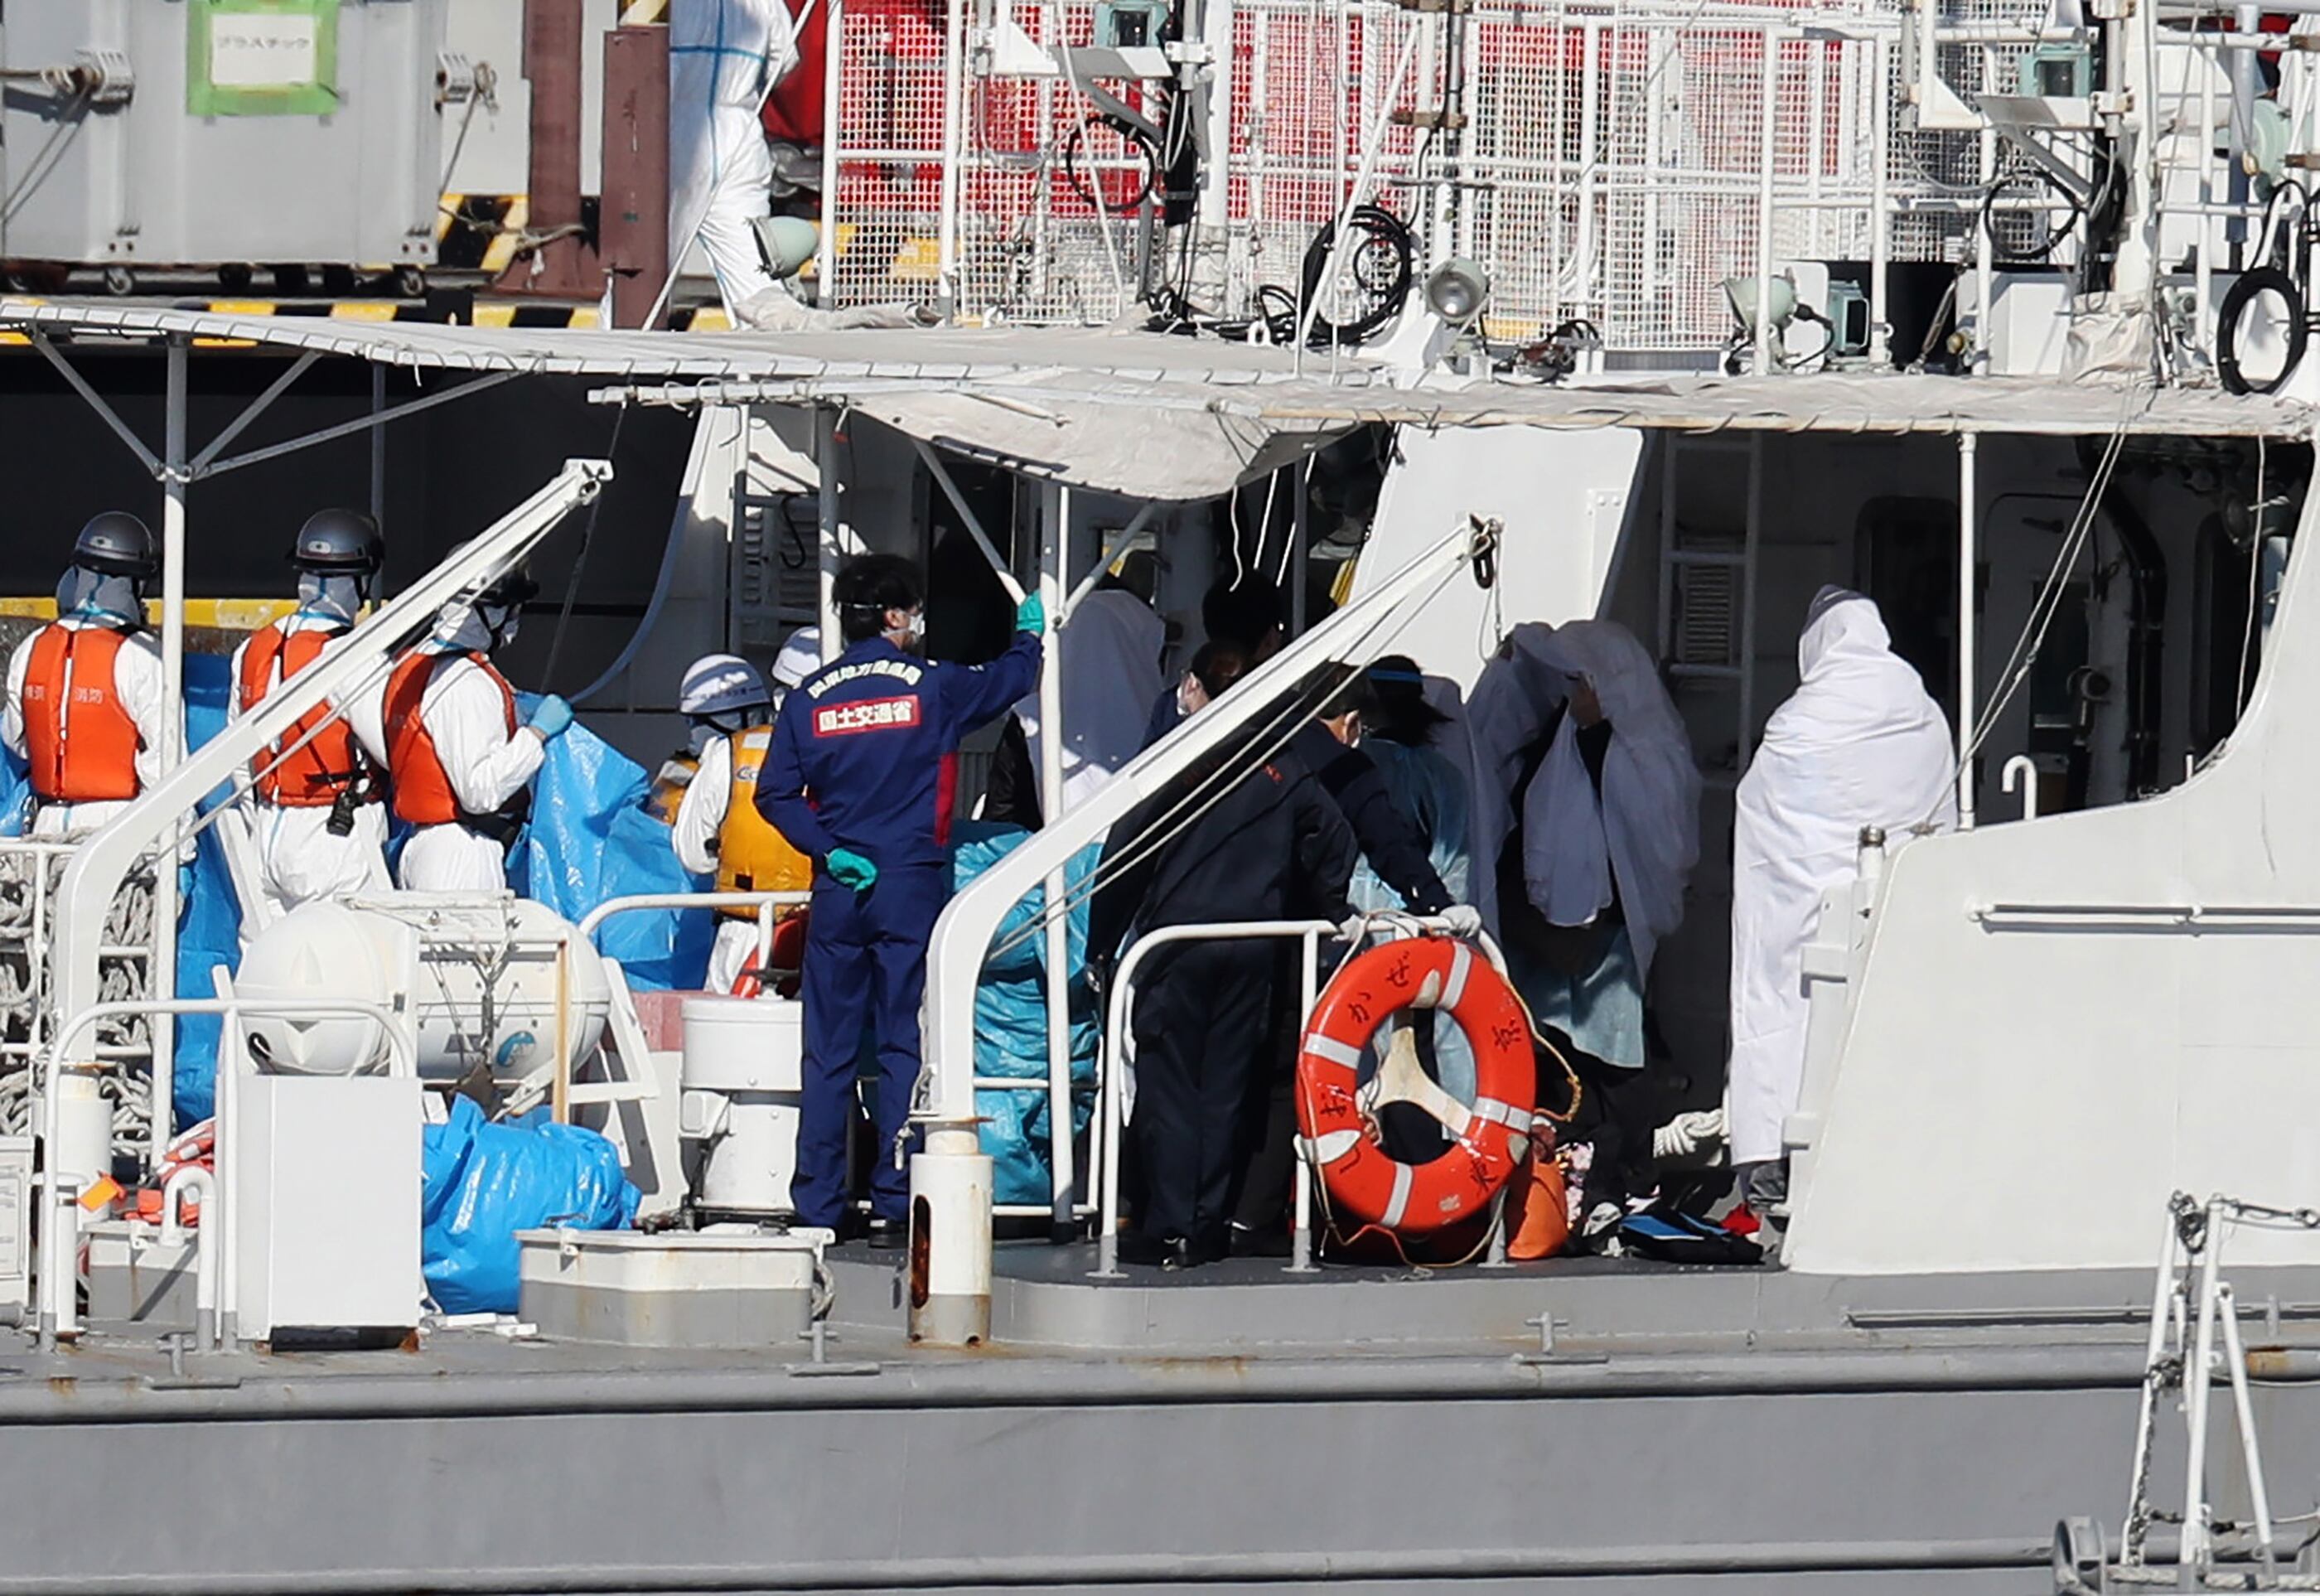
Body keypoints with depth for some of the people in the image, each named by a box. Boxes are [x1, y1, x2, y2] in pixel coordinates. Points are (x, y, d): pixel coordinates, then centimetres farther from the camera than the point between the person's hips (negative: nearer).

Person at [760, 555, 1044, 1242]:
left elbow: (775, 794, -1)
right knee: (904, 1046, 0)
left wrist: (830, 850, -2)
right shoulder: (930, 687, -4)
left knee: (828, 1051, 7)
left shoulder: (809, 699, 3)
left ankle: (816, 1205, 7)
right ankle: (894, 1203, -3)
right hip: (911, 887, -3)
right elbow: (1008, 680, 12)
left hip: (837, 890, 3)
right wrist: (1030, 634, 31)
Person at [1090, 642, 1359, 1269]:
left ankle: (1168, 1229, -6)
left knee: (1169, 1084, -1)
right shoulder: (1280, 768, 6)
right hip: (1255, 949, 4)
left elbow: (1125, 855, -7)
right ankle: (1210, 1226, 9)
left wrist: (1102, 945, 1)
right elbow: (1333, 836, 4)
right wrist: (1326, 913, 18)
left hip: (1179, 938, -4)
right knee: (1230, 1087, 9)